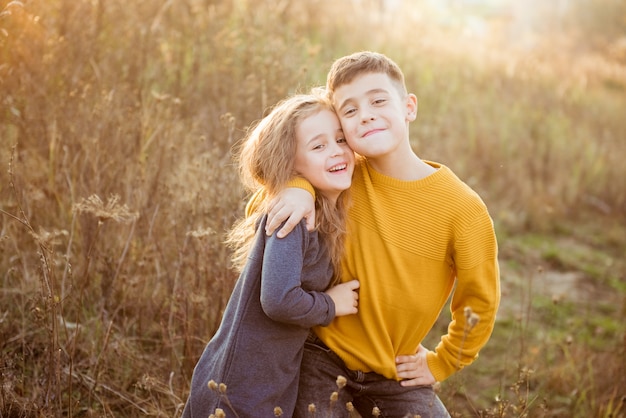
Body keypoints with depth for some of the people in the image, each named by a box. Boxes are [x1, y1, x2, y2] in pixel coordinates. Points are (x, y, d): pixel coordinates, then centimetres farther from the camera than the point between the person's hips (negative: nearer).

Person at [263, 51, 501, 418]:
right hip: (322, 358, 0)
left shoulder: (463, 209, -16)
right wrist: (298, 188, -20)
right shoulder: (345, 176, -11)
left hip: (396, 374, 0)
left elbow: (478, 303, -2)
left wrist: (439, 363, 5)